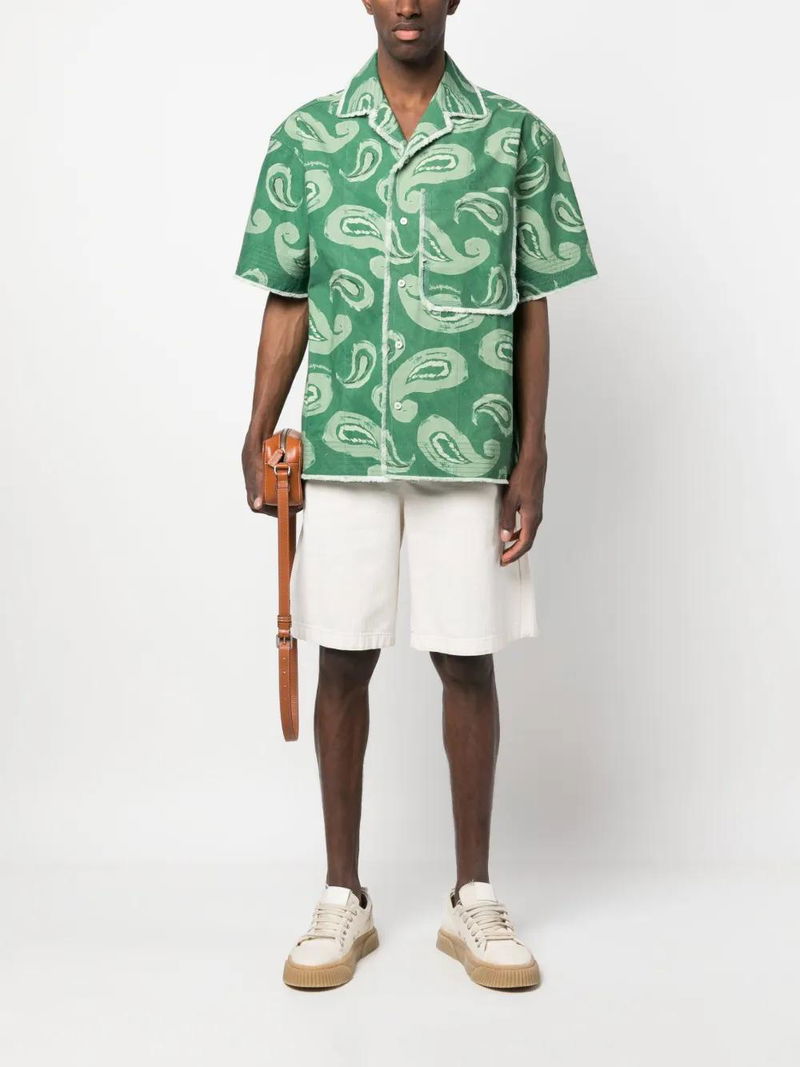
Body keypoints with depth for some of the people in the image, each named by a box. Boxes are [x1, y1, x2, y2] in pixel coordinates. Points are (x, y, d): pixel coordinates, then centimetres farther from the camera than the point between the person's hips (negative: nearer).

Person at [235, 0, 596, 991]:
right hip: (340, 447, 1)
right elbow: (287, 304, 8)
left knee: (467, 662, 6)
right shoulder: (304, 137, 7)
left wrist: (532, 457, -1)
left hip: (469, 451, 0)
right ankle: (343, 899, 23)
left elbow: (531, 311, 4)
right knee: (343, 663, 7)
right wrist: (257, 438, 2)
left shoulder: (516, 136, 4)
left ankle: (472, 897, 23)